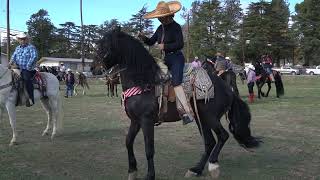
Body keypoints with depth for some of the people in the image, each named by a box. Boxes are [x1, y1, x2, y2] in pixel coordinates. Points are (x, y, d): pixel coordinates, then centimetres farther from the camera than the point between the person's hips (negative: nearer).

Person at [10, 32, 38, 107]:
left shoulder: (31, 47, -2)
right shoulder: (17, 48, 19)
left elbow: (34, 57, -13)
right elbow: (14, 56, 22)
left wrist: (28, 66, -19)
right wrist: (11, 61, -1)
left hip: (28, 69, -8)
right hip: (19, 68, 8)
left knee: (26, 78, -31)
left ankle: (31, 98, -31)